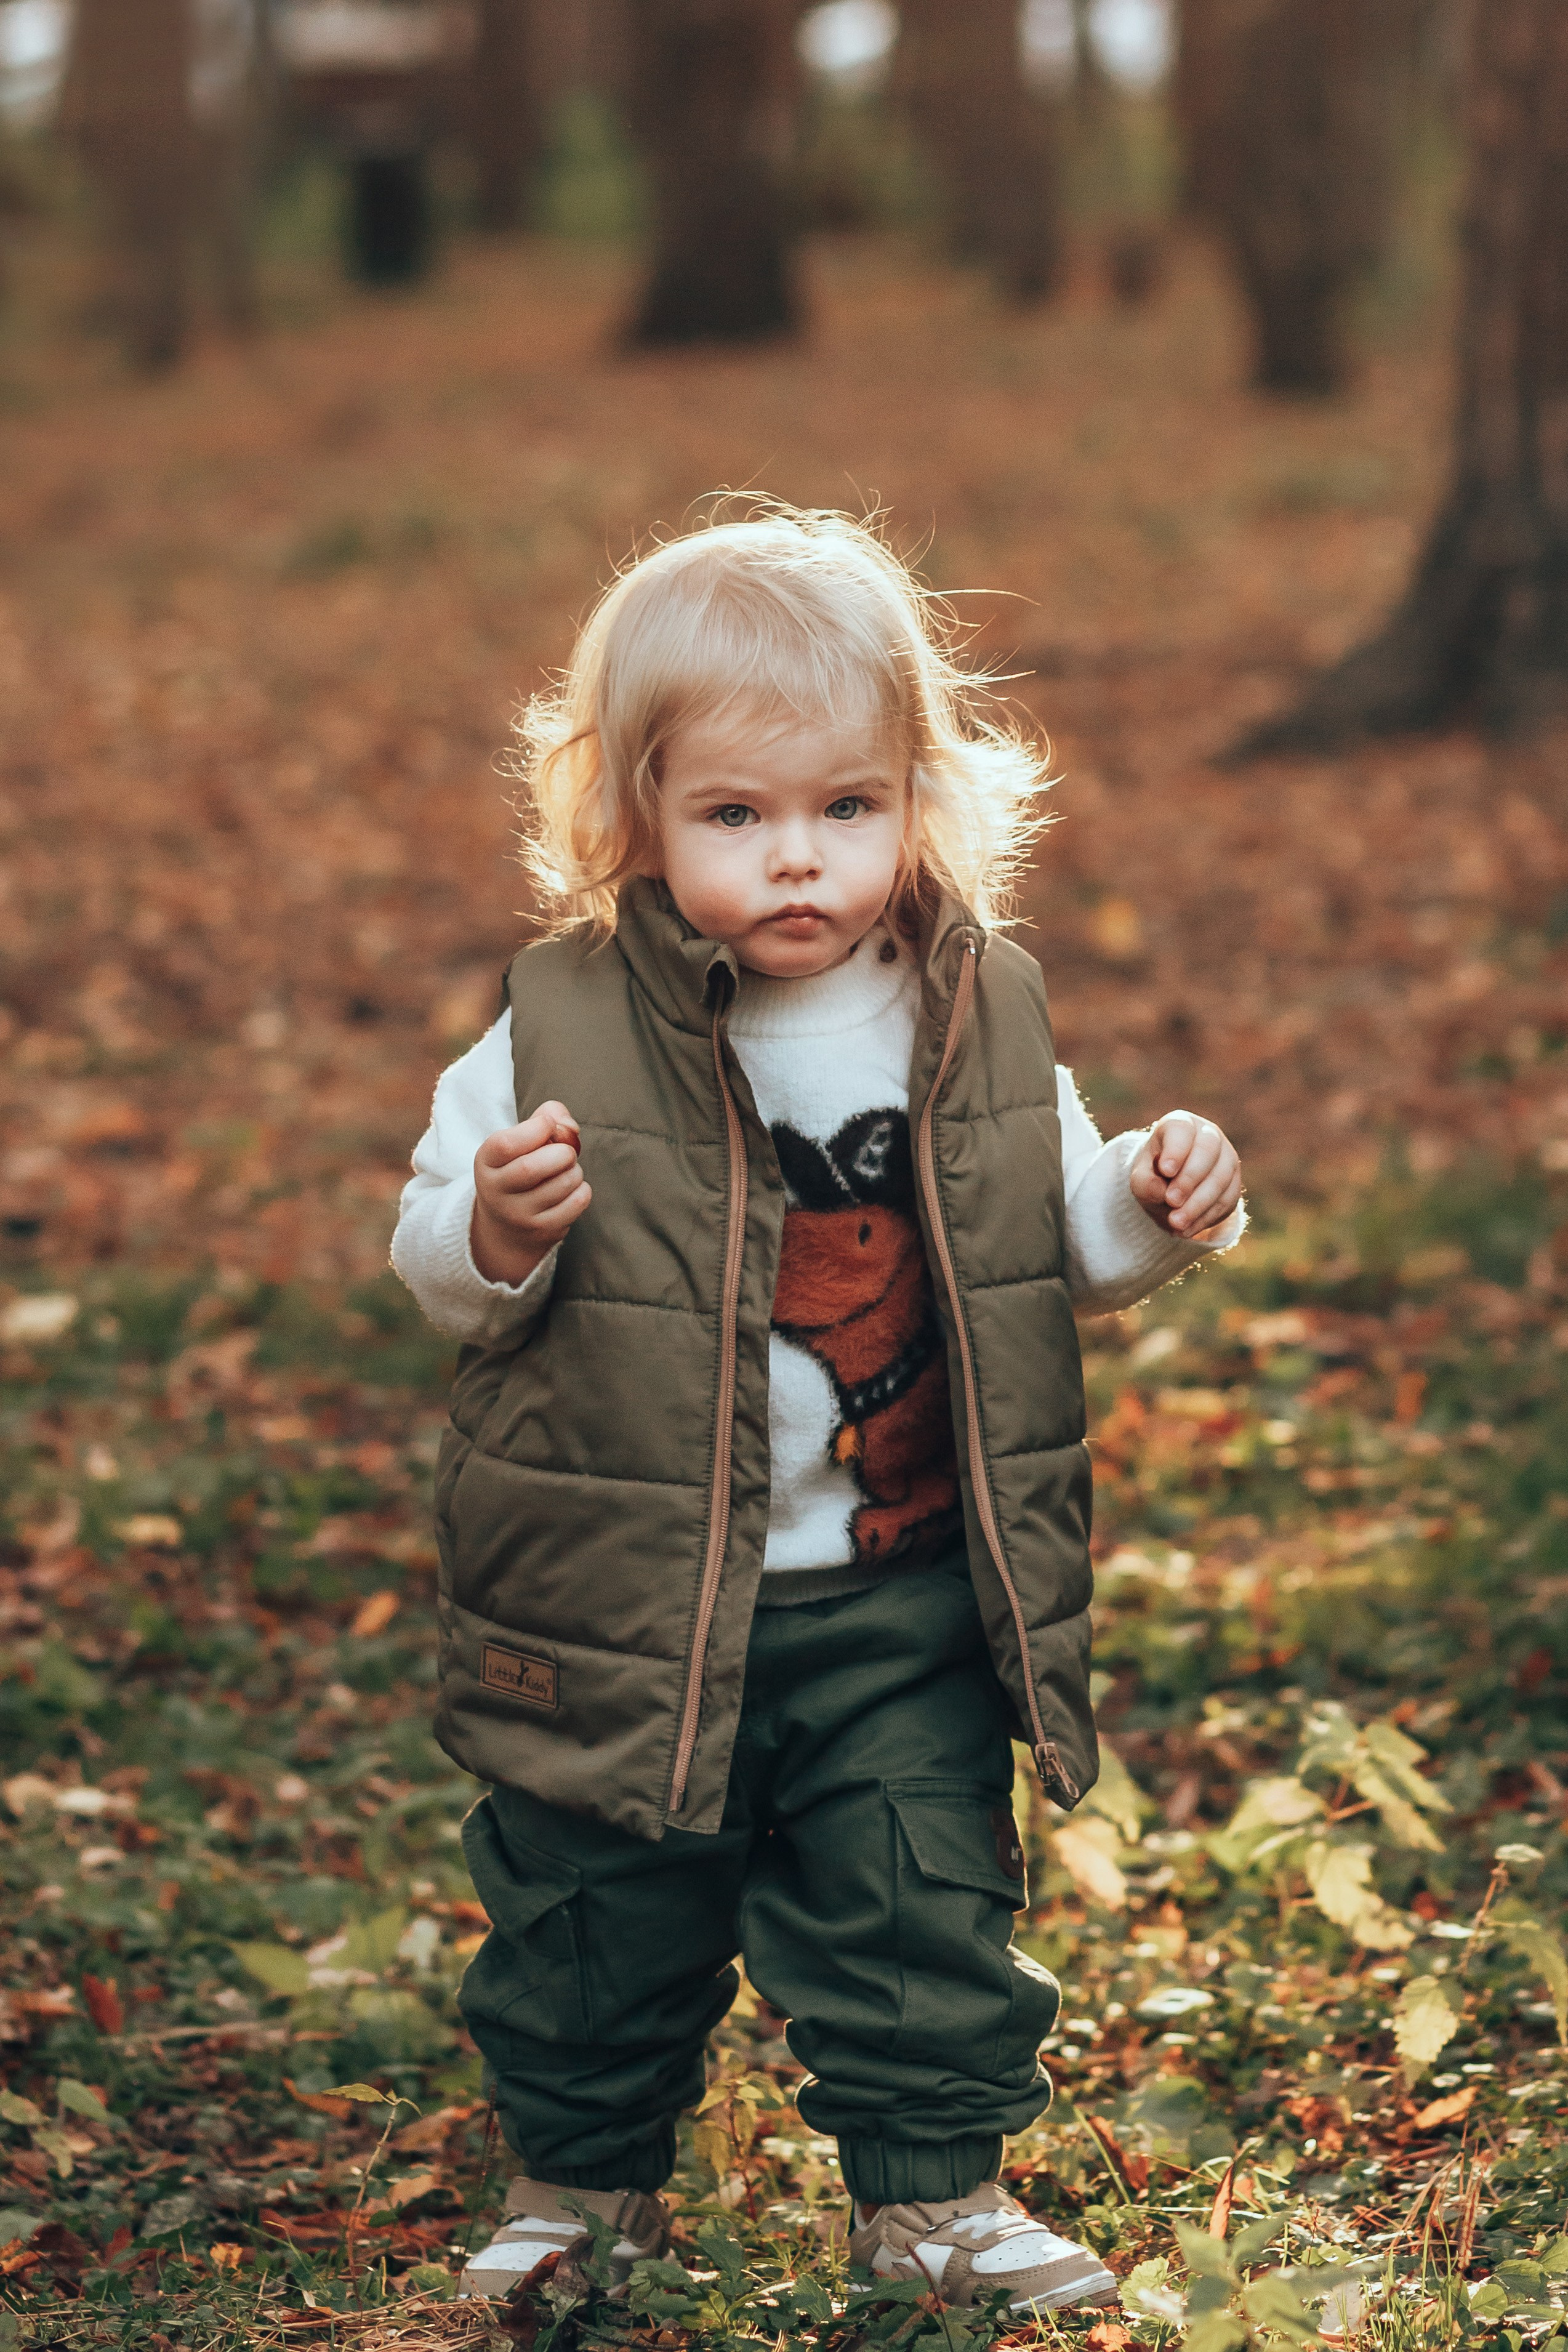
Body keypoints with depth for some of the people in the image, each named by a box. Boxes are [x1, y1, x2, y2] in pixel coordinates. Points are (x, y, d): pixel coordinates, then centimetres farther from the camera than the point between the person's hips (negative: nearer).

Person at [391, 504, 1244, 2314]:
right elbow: (435, 1271, -3)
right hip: (628, 1599, -1)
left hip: (905, 1600, 2)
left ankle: (932, 2188, 26)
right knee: (600, 1913, 11)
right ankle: (580, 2181, 33)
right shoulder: (567, 1028, -10)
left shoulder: (980, 1017, 0)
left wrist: (1154, 1210, -7)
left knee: (927, 1910, 7)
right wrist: (497, 1233, -25)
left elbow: (1058, 1246, 14)